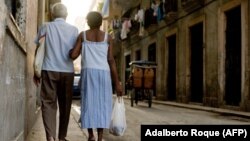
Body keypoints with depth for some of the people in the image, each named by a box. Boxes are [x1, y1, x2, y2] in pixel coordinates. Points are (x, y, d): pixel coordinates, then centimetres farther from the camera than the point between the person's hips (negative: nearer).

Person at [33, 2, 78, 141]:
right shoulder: (74, 29, 8)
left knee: (48, 103, 0)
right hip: (68, 71, 1)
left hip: (49, 70, -1)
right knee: (65, 105, 10)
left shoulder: (46, 27, 6)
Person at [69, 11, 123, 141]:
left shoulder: (82, 35, 8)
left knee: (88, 102, 9)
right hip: (103, 73, 0)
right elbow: (111, 60, 0)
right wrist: (117, 83, 1)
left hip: (88, 72, 1)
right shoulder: (108, 37, 7)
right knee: (102, 104, 1)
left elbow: (73, 55, 0)